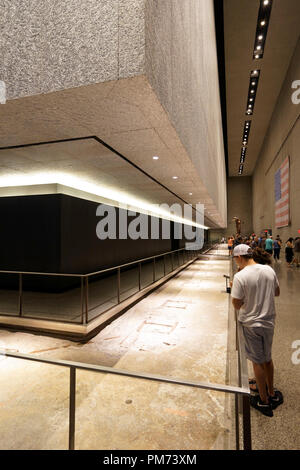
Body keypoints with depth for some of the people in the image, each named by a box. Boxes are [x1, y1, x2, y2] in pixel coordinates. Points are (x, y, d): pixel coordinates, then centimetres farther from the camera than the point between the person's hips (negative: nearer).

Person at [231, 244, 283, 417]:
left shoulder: (240, 276, -23)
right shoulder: (269, 270, -5)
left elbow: (237, 305, -18)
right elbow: (277, 292, 9)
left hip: (251, 323, -5)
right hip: (269, 320, 6)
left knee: (258, 362, 11)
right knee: (268, 358, 23)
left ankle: (264, 401, 27)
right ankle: (272, 393, 41)